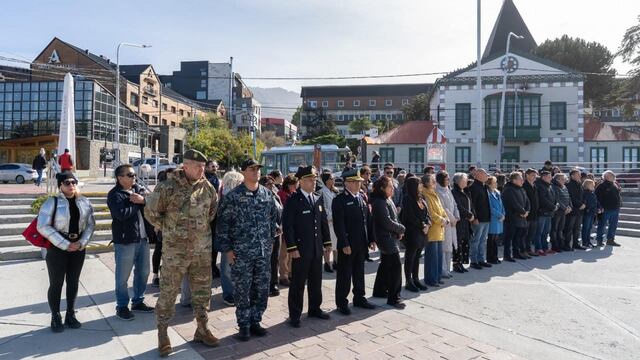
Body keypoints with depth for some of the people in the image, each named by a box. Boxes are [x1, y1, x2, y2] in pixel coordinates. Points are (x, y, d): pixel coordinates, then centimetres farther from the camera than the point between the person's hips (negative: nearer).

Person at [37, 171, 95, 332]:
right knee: (56, 283, 3)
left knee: (73, 282, 11)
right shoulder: (52, 202, -9)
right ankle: (55, 318, 19)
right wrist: (65, 244, -16)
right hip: (57, 248, -4)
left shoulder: (84, 202, 3)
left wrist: (82, 242, -8)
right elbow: (43, 226, -13)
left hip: (78, 247, 4)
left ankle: (70, 315, 25)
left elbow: (91, 224, 6)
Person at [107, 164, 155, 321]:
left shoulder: (140, 189, 10)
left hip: (143, 238, 6)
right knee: (123, 276, 5)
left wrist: (142, 200, -19)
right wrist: (137, 204, -10)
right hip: (125, 240, -6)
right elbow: (122, 214, -24)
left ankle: (138, 301, 32)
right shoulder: (114, 194, -9)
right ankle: (122, 306, 20)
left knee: (143, 272, 16)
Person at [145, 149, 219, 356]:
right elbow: (151, 211, -3)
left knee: (203, 291, 14)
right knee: (168, 292, 7)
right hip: (175, 250, -4)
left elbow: (214, 208, 17)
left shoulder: (207, 187, 0)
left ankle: (202, 330, 31)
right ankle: (162, 334, 25)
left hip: (202, 249, 4)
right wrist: (168, 229, 0)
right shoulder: (167, 187, -13)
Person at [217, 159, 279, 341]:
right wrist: (227, 249, -7)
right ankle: (244, 325, 22)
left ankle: (255, 321, 28)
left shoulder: (267, 193, 6)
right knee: (242, 290, 6)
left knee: (262, 289, 10)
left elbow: (274, 218, 15)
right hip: (241, 252, -4)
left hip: (264, 252, 4)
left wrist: (271, 240, 11)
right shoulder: (233, 196, -7)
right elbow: (223, 224, -5)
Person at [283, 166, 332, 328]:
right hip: (301, 249, -6)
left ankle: (315, 308, 32)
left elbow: (324, 222, 13)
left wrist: (327, 242, 9)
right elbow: (287, 226, -13)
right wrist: (292, 248, -16)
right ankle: (295, 314, 16)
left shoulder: (318, 199, 9)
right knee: (298, 283, 4)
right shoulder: (293, 201, -10)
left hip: (317, 248, 6)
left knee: (316, 281, 16)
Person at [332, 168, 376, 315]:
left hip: (362, 244, 7)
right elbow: (339, 224, -16)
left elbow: (368, 220, 13)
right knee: (344, 275, 5)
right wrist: (344, 244, -19)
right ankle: (342, 303, 18)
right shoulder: (339, 200, -11)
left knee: (359, 273, 17)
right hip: (347, 245, -6)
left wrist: (371, 239, 9)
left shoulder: (362, 198, 11)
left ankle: (359, 298, 31)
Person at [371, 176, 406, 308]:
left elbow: (394, 217, 16)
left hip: (390, 237, 10)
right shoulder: (380, 202, -20)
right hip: (387, 239, -10)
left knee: (385, 265, 19)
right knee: (395, 267, -9)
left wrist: (398, 231, 0)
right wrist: (401, 229, -9)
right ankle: (393, 298, -2)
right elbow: (387, 222, -23)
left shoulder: (387, 200, 11)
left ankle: (379, 291, 32)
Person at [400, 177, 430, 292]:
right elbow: (411, 217, -16)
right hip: (412, 233, -7)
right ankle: (408, 282, 11)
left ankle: (416, 279, 24)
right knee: (410, 257, 2)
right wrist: (422, 226, -9)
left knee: (417, 257, 14)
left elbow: (427, 214, 12)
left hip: (422, 233, 7)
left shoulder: (421, 199, 12)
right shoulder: (407, 200, -12)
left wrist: (427, 225, -5)